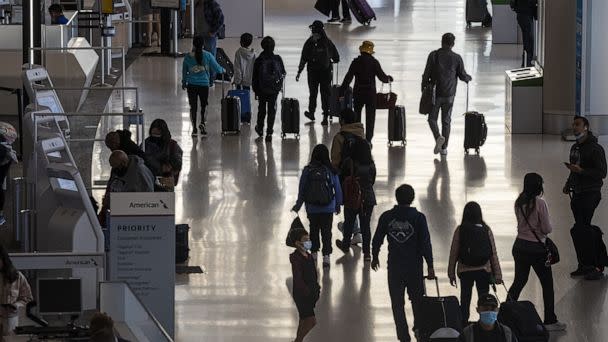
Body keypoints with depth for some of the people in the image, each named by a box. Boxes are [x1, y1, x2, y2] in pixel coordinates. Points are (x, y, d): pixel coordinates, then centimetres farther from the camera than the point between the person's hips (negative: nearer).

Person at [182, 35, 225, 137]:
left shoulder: (188, 57, -2)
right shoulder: (207, 55, -6)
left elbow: (184, 71, 10)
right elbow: (216, 68, 0)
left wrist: (184, 83, 25)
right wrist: (223, 70, 23)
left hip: (191, 85, 1)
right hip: (204, 84, -1)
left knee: (193, 107, 9)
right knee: (203, 105, 12)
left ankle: (194, 128, 11)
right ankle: (202, 123, -11)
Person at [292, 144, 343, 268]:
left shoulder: (307, 170, -10)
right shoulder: (331, 171, -10)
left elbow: (302, 189, -4)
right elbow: (337, 189, -2)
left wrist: (298, 206, 9)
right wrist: (338, 204, 13)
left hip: (312, 208, 1)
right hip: (328, 208, -1)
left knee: (314, 230, 19)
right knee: (326, 231, 7)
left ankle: (314, 253, 27)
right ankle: (326, 255, -2)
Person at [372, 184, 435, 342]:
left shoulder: (386, 217, -5)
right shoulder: (418, 218, -10)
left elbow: (377, 239, 3)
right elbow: (426, 243, -10)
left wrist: (375, 257, 20)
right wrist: (430, 266, -4)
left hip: (394, 266, 1)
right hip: (414, 266, -1)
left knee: (397, 302, 8)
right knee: (417, 299, 18)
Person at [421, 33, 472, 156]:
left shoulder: (433, 55, -6)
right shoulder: (456, 58, -3)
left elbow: (427, 73, -6)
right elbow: (462, 75, 4)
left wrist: (424, 88, 4)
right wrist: (469, 78, 27)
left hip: (435, 93, -2)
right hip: (449, 94, 2)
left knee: (432, 118, 11)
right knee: (446, 121, 10)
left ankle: (438, 137, -16)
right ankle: (444, 148, 10)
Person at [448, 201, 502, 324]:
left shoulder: (460, 230, -6)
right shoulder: (486, 230, -3)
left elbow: (454, 252, -2)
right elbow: (494, 254, -1)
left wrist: (451, 273, 6)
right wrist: (497, 274, 4)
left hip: (465, 271, 0)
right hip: (484, 270, 0)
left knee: (465, 301, 8)